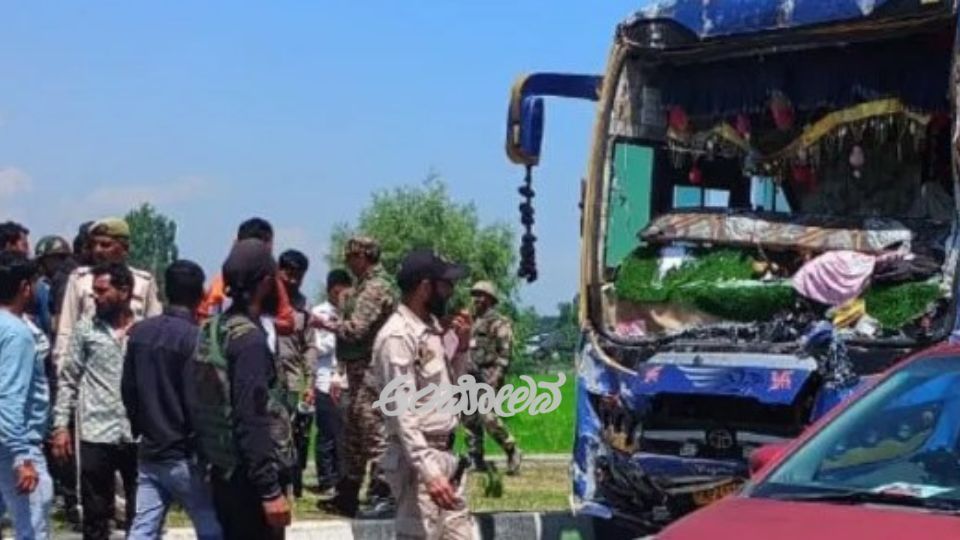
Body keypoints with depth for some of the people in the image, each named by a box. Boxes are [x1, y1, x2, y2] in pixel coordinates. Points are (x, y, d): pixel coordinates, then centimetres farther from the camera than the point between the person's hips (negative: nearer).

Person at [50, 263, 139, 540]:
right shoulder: (85, 330, 2)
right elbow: (68, 380, 4)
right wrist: (61, 425, -3)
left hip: (138, 436, 0)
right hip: (96, 436, 0)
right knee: (95, 515, 8)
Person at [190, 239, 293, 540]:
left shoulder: (213, 331, 9)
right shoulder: (249, 339, -18)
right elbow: (252, 422, -23)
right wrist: (271, 490, -22)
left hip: (224, 471, 9)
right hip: (249, 478, -9)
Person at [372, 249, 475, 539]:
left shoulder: (432, 327, 10)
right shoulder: (397, 336, -18)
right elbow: (402, 414, -23)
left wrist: (462, 345, 4)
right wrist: (429, 472, -29)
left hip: (445, 456, 9)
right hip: (418, 461, -9)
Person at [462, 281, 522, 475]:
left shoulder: (499, 323, -4)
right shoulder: (472, 323, 19)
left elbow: (505, 353, -11)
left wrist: (495, 377, -20)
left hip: (488, 376, -8)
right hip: (470, 377, 8)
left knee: (487, 416, -18)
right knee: (470, 419, 4)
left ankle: (512, 451, -4)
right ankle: (476, 459, 10)